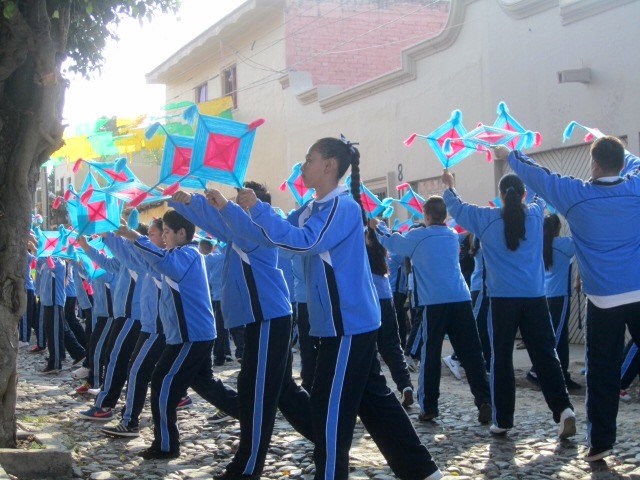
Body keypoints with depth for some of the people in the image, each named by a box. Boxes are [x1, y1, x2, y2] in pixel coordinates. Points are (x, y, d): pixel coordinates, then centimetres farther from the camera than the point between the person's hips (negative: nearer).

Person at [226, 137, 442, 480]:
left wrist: (257, 208, -24)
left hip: (348, 323, -10)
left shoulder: (344, 206, -15)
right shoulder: (312, 209, 13)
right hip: (346, 322, 10)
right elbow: (272, 235, 14)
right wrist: (229, 209, 8)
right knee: (373, 399, 15)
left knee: (330, 407, -3)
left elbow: (304, 242, -27)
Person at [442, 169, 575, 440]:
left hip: (502, 299, -1)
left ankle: (502, 420, 8)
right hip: (535, 297, 1)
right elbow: (540, 192, 27)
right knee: (545, 355, 2)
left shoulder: (486, 219, -1)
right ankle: (563, 408, -13)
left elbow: (457, 207, 15)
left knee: (501, 359, 6)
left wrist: (448, 186, 35)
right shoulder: (535, 214, 4)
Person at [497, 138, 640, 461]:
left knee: (602, 373, 7)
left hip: (603, 298, -1)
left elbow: (537, 176, 10)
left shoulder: (576, 195, -5)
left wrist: (510, 155, 27)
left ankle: (600, 442, 10)